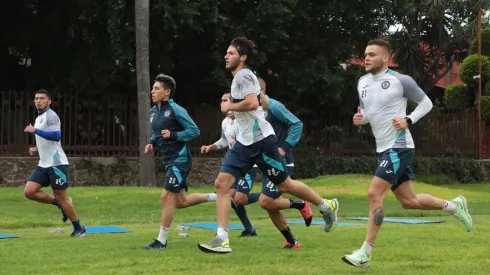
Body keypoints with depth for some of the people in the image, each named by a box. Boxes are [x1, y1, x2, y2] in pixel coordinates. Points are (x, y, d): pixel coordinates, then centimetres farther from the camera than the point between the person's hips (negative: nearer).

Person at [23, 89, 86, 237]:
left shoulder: (50, 116, -11)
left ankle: (79, 228, 9)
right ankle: (60, 204, 12)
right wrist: (36, 149, 14)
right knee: (29, 192, -4)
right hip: (44, 164, 9)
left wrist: (35, 130, -25)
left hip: (56, 164, -9)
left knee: (61, 198, -5)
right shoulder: (39, 118, 19)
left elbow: (56, 136, -27)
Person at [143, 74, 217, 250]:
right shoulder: (153, 111, 9)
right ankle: (218, 197, 31)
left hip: (180, 159, -9)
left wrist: (173, 135, -24)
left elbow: (194, 131, -15)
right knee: (181, 202, 14)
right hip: (169, 161, 9)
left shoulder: (176, 110, -14)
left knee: (166, 196, -13)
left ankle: (161, 240, -5)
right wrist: (151, 143, 5)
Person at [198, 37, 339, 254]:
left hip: (260, 140, -9)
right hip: (244, 142, 9)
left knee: (284, 184, 4)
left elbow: (252, 103, -29)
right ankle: (222, 239, -10)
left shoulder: (243, 75, -14)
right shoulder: (239, 77, 16)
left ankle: (327, 206, 26)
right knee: (222, 183, -6)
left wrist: (229, 107, -16)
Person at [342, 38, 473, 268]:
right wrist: (359, 119, -3)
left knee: (374, 194, -16)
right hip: (383, 148, 8)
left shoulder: (400, 80, -11)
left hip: (398, 147, -8)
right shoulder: (363, 83, 8)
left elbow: (426, 103, -1)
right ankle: (454, 206, 37)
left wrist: (408, 120, -16)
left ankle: (365, 253, -11)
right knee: (409, 201, 14)